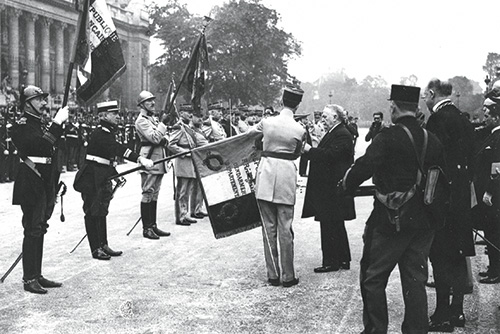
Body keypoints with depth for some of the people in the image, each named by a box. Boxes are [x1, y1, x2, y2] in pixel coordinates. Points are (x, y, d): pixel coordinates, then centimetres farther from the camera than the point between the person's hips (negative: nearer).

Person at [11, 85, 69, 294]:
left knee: (39, 229, 12)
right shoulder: (21, 126, -9)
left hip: (45, 183, 9)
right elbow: (41, 144, -25)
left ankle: (37, 275, 18)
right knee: (32, 230, -7)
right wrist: (57, 124, -24)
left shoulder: (41, 125, 17)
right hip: (31, 184, -9)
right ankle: (29, 279, -2)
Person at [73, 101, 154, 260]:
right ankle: (95, 249, 4)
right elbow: (119, 149, -34)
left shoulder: (109, 132, 11)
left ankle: (103, 245, 20)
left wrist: (116, 175, 9)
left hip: (103, 178, 10)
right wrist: (140, 159, -44)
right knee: (93, 212, -2)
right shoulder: (100, 134, -20)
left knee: (102, 211, 13)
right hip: (91, 178, -10)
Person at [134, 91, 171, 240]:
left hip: (159, 160, 9)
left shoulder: (153, 119, 20)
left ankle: (153, 226, 17)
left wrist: (165, 139, -3)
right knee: (147, 194, -7)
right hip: (149, 159, -9)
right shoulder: (141, 120, -9)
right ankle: (146, 229, -4)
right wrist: (163, 123, -14)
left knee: (154, 194, 12)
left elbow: (164, 136, 20)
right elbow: (154, 137, -20)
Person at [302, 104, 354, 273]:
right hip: (328, 188, 11)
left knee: (330, 226, -6)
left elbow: (330, 155, -25)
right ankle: (343, 260, 23)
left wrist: (309, 149, -17)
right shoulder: (332, 133, 18)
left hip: (333, 190, -11)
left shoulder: (342, 135, -14)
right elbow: (322, 155, 15)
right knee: (336, 226, 15)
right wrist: (309, 150, 1)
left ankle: (331, 262, 1)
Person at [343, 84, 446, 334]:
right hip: (424, 223, 6)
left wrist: (346, 185, -6)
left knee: (373, 278, 9)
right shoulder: (432, 140, 4)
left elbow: (364, 167, -23)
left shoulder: (388, 137, -14)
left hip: (391, 220, -5)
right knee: (415, 280, 13)